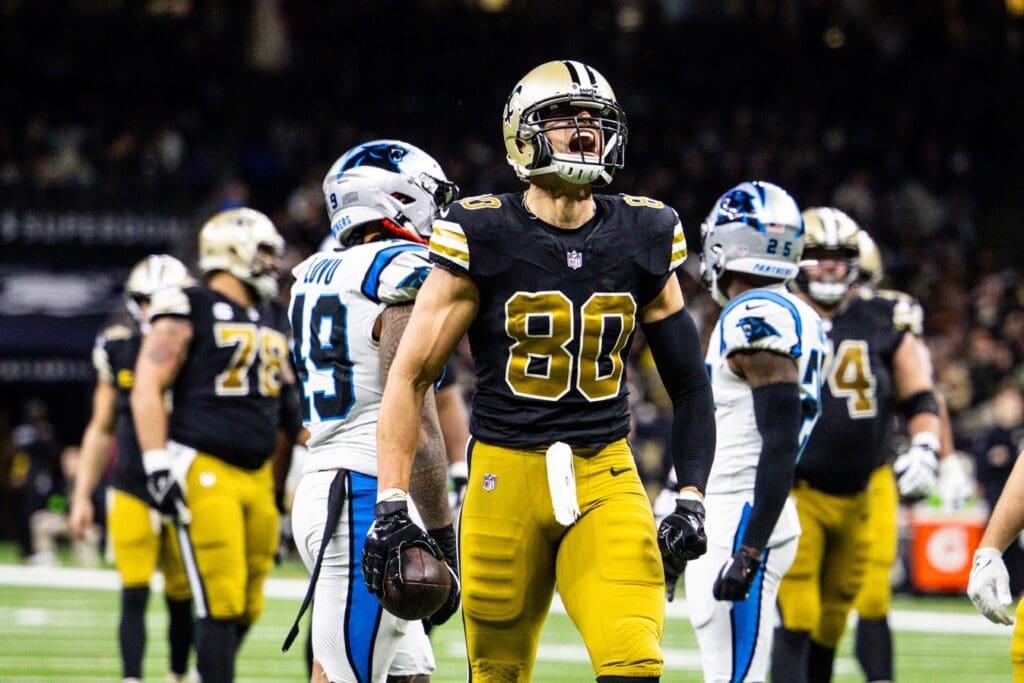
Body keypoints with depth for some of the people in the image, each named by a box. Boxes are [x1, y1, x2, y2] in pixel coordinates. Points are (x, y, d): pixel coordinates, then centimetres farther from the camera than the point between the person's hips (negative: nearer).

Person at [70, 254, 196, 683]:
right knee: (134, 596, -7)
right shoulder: (118, 351, 3)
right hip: (131, 493, 1)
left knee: (182, 598, 4)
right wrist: (82, 496, 9)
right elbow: (101, 430, 12)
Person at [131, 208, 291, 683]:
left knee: (247, 607, 6)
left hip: (257, 476, 7)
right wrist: (158, 465, -16)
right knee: (221, 603, -11)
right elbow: (147, 390, -9)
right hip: (205, 473, -7)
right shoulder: (190, 311, -5)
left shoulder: (275, 321, 18)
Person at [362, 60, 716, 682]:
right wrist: (392, 504, -8)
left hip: (606, 478, 2)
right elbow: (410, 376, -1)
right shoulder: (483, 238, -4)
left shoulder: (642, 240, 5)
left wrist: (692, 500, 3)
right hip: (505, 474, -2)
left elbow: (689, 382, 14)